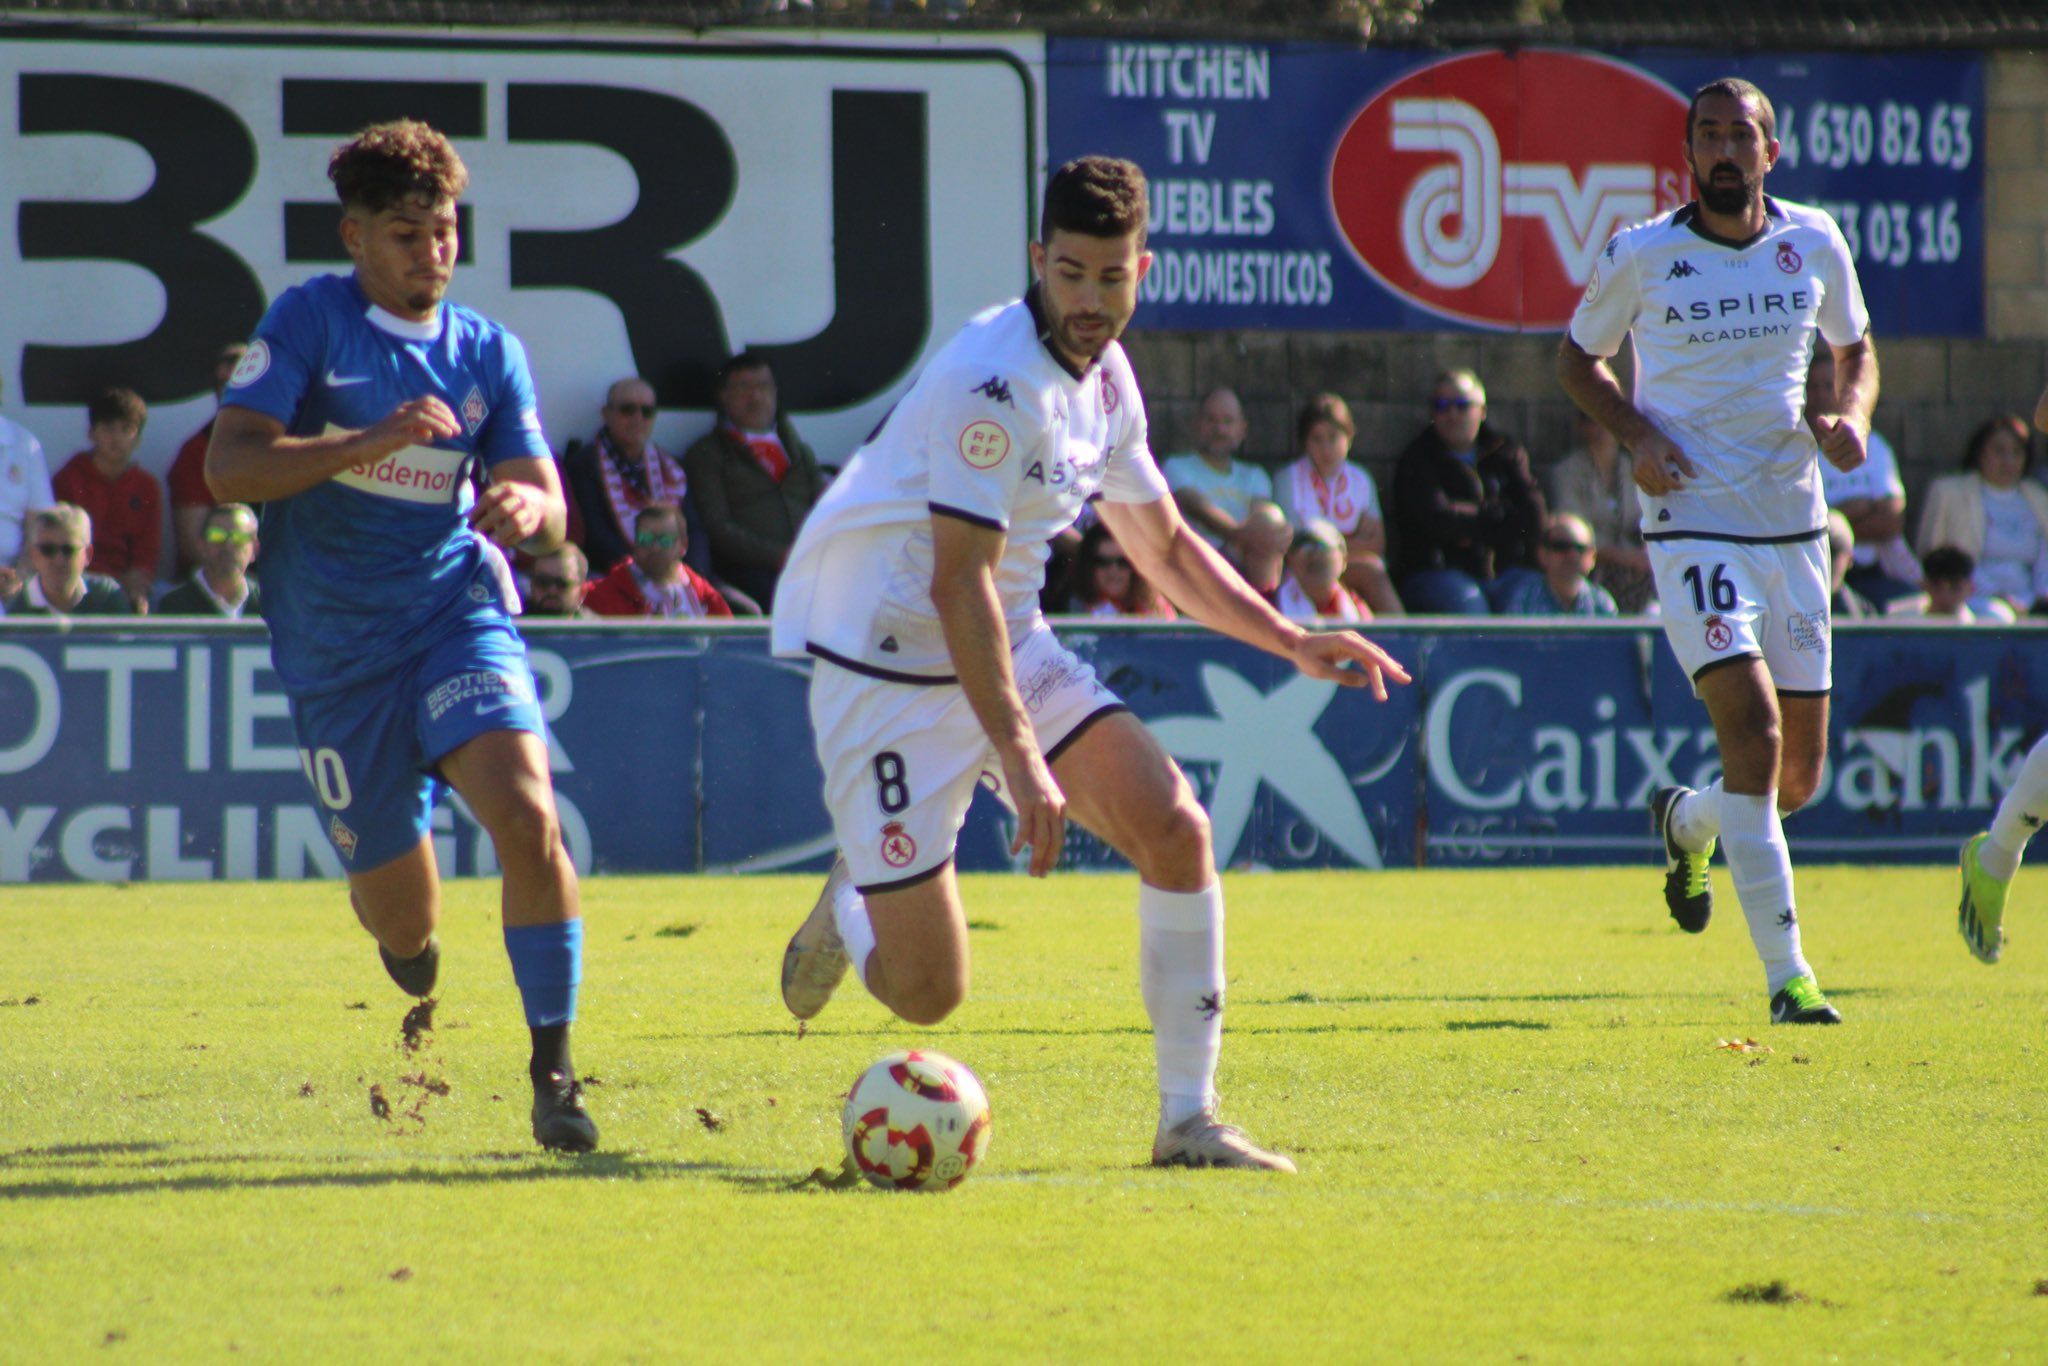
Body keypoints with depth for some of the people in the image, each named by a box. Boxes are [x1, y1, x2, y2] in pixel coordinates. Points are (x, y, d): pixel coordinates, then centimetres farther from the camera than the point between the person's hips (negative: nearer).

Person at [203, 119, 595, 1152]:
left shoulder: (487, 352, 6)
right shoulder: (308, 321, -4)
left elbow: (547, 512, 4)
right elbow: (228, 466, -13)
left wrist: (528, 505, -21)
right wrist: (366, 444, -24)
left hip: (456, 611, 1)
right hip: (335, 648, -1)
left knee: (528, 819, -26)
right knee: (403, 924, 6)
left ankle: (553, 1068, -17)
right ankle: (414, 971, 46)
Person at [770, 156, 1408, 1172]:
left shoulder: (1103, 378, 5)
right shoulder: (995, 381, -23)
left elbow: (1164, 547, 20)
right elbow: (960, 582, -27)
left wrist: (1296, 646, 11)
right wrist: (1021, 763, -32)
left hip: (1013, 651, 8)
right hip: (887, 665, -8)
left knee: (1174, 827, -12)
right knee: (927, 993, -9)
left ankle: (1188, 1122, -3)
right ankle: (853, 904, 28)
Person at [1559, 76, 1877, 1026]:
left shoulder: (1814, 244, 4)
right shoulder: (1641, 256, -5)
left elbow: (1855, 349, 19)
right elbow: (1577, 356, 9)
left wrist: (1850, 416, -2)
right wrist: (1636, 436, -8)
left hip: (1794, 524, 4)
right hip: (1693, 523, -4)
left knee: (1800, 773, 7)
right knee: (1753, 725, -22)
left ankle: (1686, 822, 43)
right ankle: (1786, 975, -19)